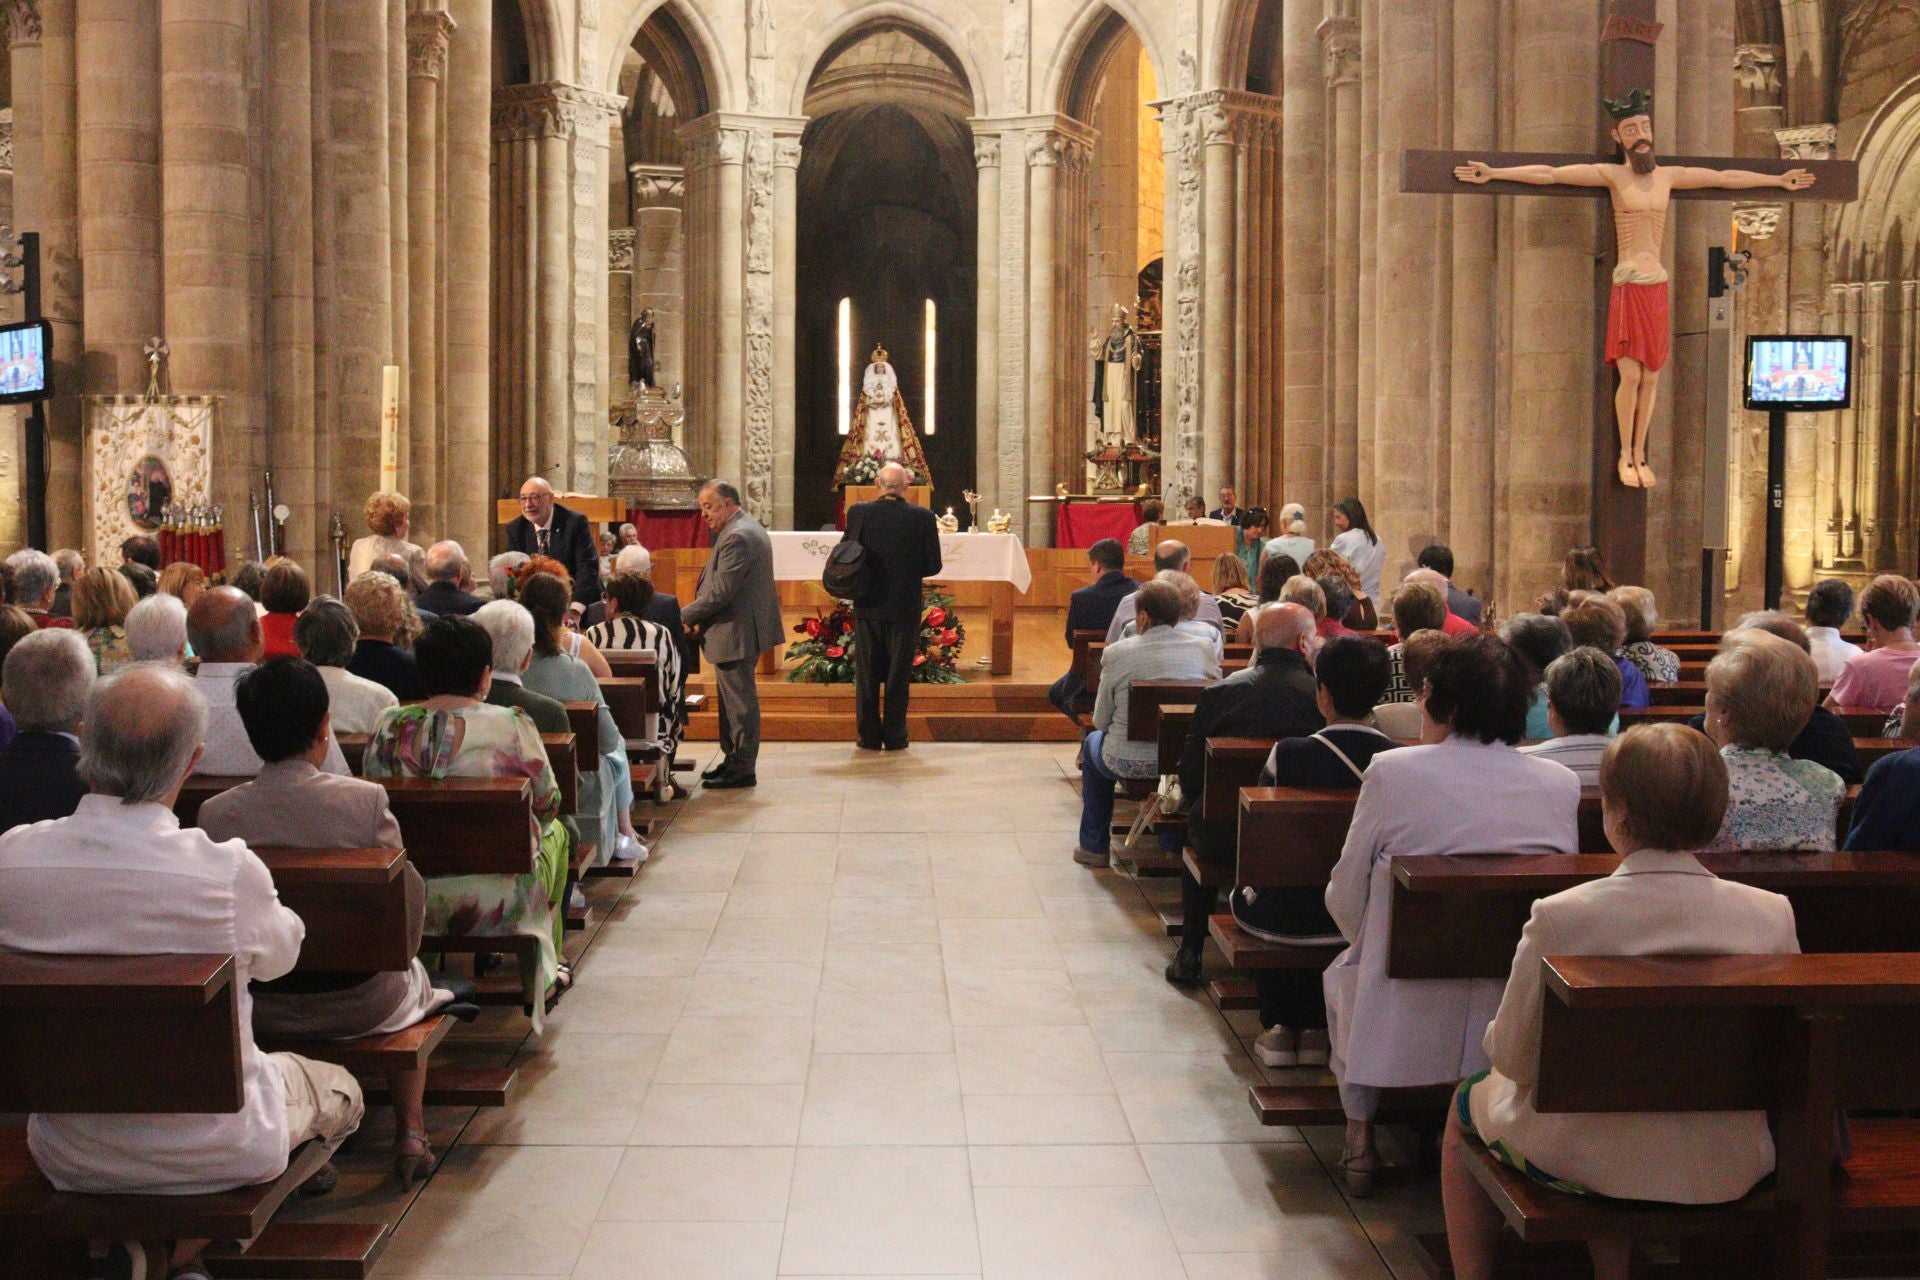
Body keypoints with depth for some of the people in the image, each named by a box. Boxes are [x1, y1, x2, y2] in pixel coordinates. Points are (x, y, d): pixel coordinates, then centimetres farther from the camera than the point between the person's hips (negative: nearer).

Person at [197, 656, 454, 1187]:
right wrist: (396, 955, 10)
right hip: (361, 1003, -2)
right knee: (413, 983, 32)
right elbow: (411, 899, -11)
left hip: (264, 1009, 2)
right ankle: (411, 1134, 28)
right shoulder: (365, 799, -18)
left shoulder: (216, 813, -13)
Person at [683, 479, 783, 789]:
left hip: (736, 633, -11)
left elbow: (720, 592, -24)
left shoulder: (737, 537, -21)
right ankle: (733, 760, 25)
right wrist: (699, 619, 13)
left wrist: (684, 617, -14)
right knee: (733, 700, 17)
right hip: (741, 628, 11)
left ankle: (741, 769, 4)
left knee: (739, 702, -3)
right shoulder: (748, 528, 13)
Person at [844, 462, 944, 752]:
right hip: (905, 607, -1)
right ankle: (894, 736, 12)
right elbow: (933, 565, -6)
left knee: (866, 676, 11)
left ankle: (869, 736, 13)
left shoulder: (858, 512, -8)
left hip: (867, 607, 1)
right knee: (898, 675, 9)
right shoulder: (923, 517, -10)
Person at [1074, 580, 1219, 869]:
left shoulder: (1116, 653, -11)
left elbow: (1101, 720, -4)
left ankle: (1094, 846, 36)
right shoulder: (1204, 650, -5)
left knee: (1093, 743, 32)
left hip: (1128, 762, -2)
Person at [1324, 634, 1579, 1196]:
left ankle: (1361, 1138, 33)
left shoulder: (1392, 772, -14)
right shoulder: (1560, 784, -6)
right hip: (1515, 1020, 3)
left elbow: (1345, 899, -5)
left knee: (1343, 971, 31)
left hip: (1406, 1017, -3)